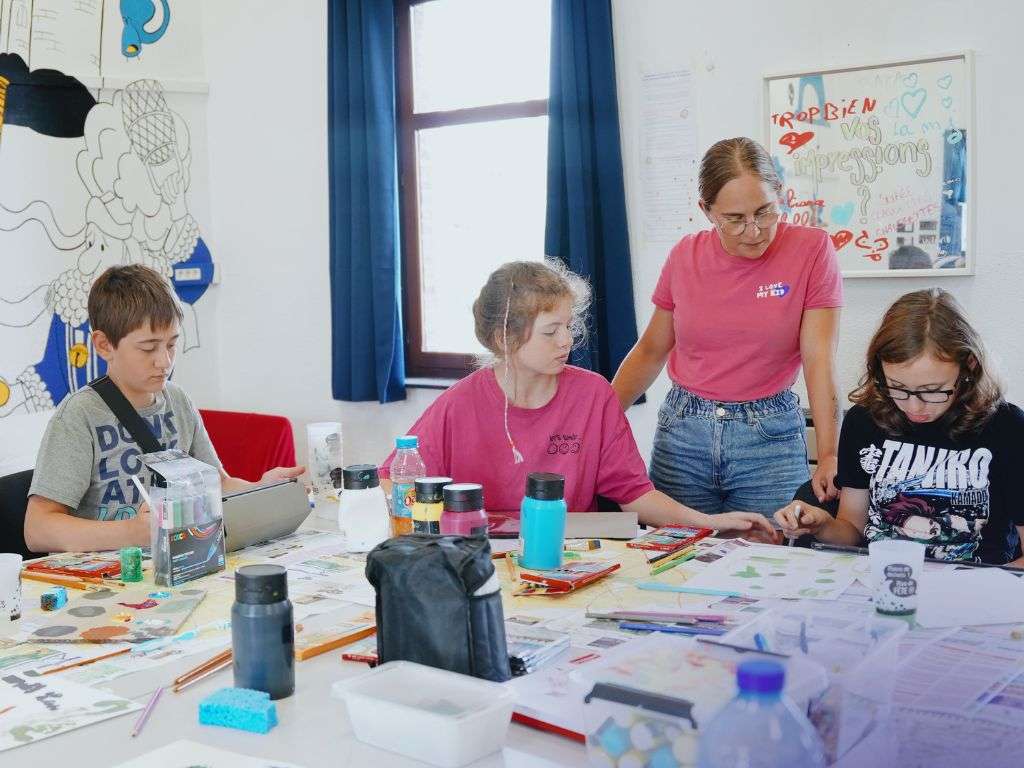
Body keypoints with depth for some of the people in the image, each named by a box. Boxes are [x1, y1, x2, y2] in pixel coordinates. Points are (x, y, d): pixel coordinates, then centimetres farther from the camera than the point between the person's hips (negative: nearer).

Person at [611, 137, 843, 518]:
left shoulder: (811, 249, -7)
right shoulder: (685, 255, 1)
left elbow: (819, 359, -13)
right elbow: (651, 351, 11)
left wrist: (828, 456, -23)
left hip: (769, 436, -2)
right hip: (682, 433, 2)